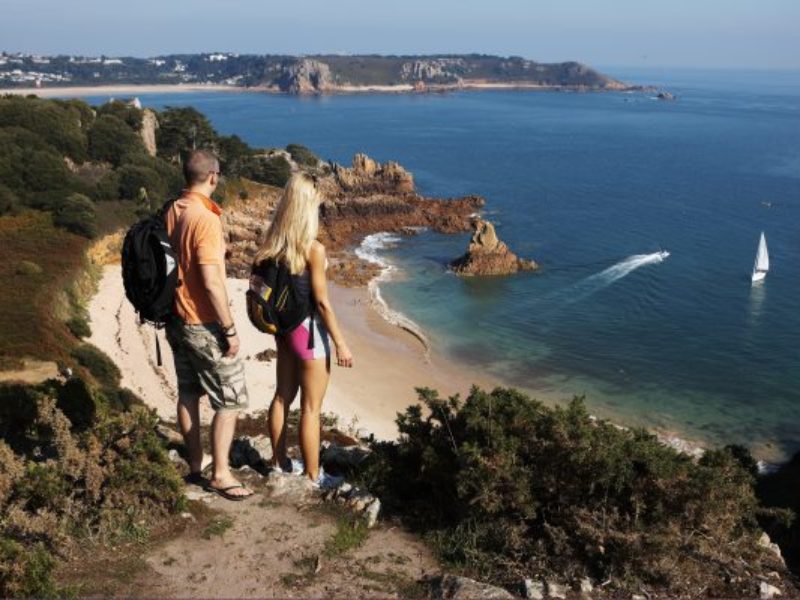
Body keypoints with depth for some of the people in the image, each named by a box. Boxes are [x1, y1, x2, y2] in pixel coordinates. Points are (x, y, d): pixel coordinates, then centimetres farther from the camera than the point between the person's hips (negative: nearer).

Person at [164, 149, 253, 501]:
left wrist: (170, 316, 20)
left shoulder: (171, 213, 4)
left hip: (178, 319, 9)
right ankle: (220, 475, 8)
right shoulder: (206, 219, -21)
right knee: (231, 400, 2)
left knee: (188, 393, 16)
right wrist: (230, 330, -17)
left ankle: (195, 465, 27)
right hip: (205, 326, -9)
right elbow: (211, 282, -24)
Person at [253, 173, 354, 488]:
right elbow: (322, 301, -19)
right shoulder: (313, 249, -21)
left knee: (283, 395, 20)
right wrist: (340, 343, -11)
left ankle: (280, 461, 35)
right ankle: (313, 476, 16)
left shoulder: (274, 242, 0)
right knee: (311, 408, 4)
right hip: (308, 330, -7)